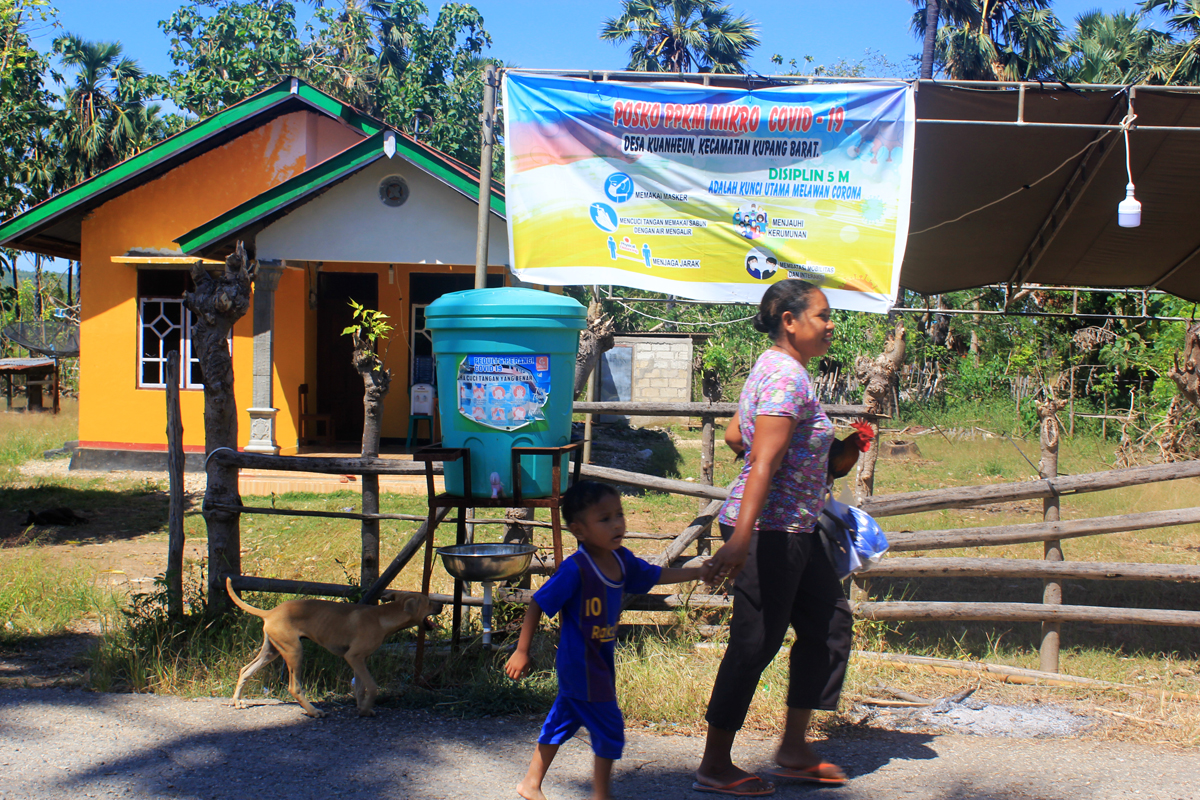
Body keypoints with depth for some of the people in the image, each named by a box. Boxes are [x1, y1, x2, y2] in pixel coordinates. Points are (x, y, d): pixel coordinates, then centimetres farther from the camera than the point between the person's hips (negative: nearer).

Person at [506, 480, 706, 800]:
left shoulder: (621, 560, -1)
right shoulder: (575, 569, -25)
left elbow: (656, 575, 16)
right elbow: (537, 605, -19)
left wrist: (701, 571, 12)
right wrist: (521, 652, -15)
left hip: (600, 663, 8)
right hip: (581, 668, -8)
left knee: (562, 722, 19)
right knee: (609, 729, -2)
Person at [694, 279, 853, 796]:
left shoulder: (772, 367, 13)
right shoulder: (789, 376, -18)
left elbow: (734, 437, 22)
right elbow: (763, 463, -27)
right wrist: (740, 540, -34)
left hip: (792, 530, 11)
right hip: (773, 531, -11)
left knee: (828, 621, 16)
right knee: (755, 643, -3)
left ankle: (793, 751, 24)